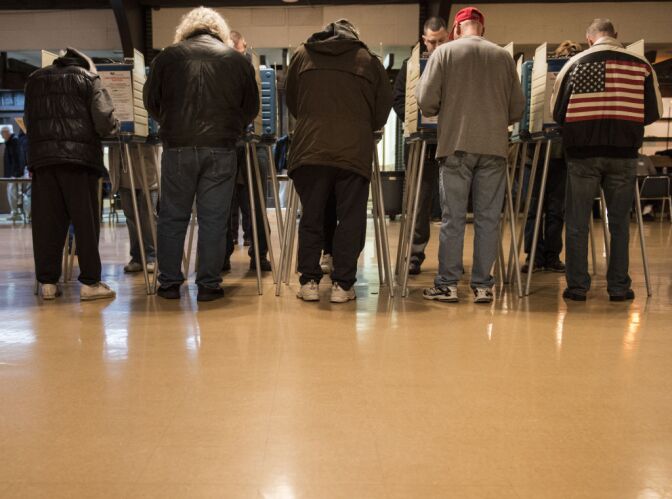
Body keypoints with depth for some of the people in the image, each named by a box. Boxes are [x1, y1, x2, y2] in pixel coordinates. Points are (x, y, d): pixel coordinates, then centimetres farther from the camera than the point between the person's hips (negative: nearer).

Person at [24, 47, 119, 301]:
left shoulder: (34, 80, 22)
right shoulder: (87, 78, 7)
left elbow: (28, 121, 25)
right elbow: (104, 121, -4)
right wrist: (113, 127, 16)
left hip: (41, 155, 4)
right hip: (78, 154, -4)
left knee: (46, 221, 5)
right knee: (86, 220, -1)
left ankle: (47, 282, 5)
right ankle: (90, 282, -2)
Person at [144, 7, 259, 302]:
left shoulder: (167, 56, 8)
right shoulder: (238, 60, 8)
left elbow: (151, 102, 13)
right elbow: (251, 108, 12)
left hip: (177, 147, 0)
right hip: (222, 149, 0)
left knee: (172, 217, 10)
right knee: (214, 219, 5)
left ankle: (169, 283, 14)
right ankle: (208, 285, 8)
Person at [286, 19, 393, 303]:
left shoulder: (302, 55, 13)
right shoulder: (369, 60, 9)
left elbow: (291, 102, 20)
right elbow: (383, 108, 10)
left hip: (309, 149, 2)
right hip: (354, 151, -1)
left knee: (311, 218, 10)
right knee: (351, 220, 6)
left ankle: (309, 282, 11)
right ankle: (342, 285, 7)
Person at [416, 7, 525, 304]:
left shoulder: (445, 52, 2)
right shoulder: (503, 57, 7)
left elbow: (426, 102, -4)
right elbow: (517, 110, 8)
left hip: (455, 146, -1)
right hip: (494, 148, 2)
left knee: (453, 218, 3)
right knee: (488, 218, 6)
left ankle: (447, 284, 8)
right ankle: (483, 285, 9)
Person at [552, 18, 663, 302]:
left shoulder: (575, 64, 0)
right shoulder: (641, 66, 2)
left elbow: (557, 111, 4)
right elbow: (654, 113, 7)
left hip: (582, 153, -1)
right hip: (623, 154, 1)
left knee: (577, 222, 7)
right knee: (619, 222, 10)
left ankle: (577, 286, 9)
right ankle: (619, 287, 14)